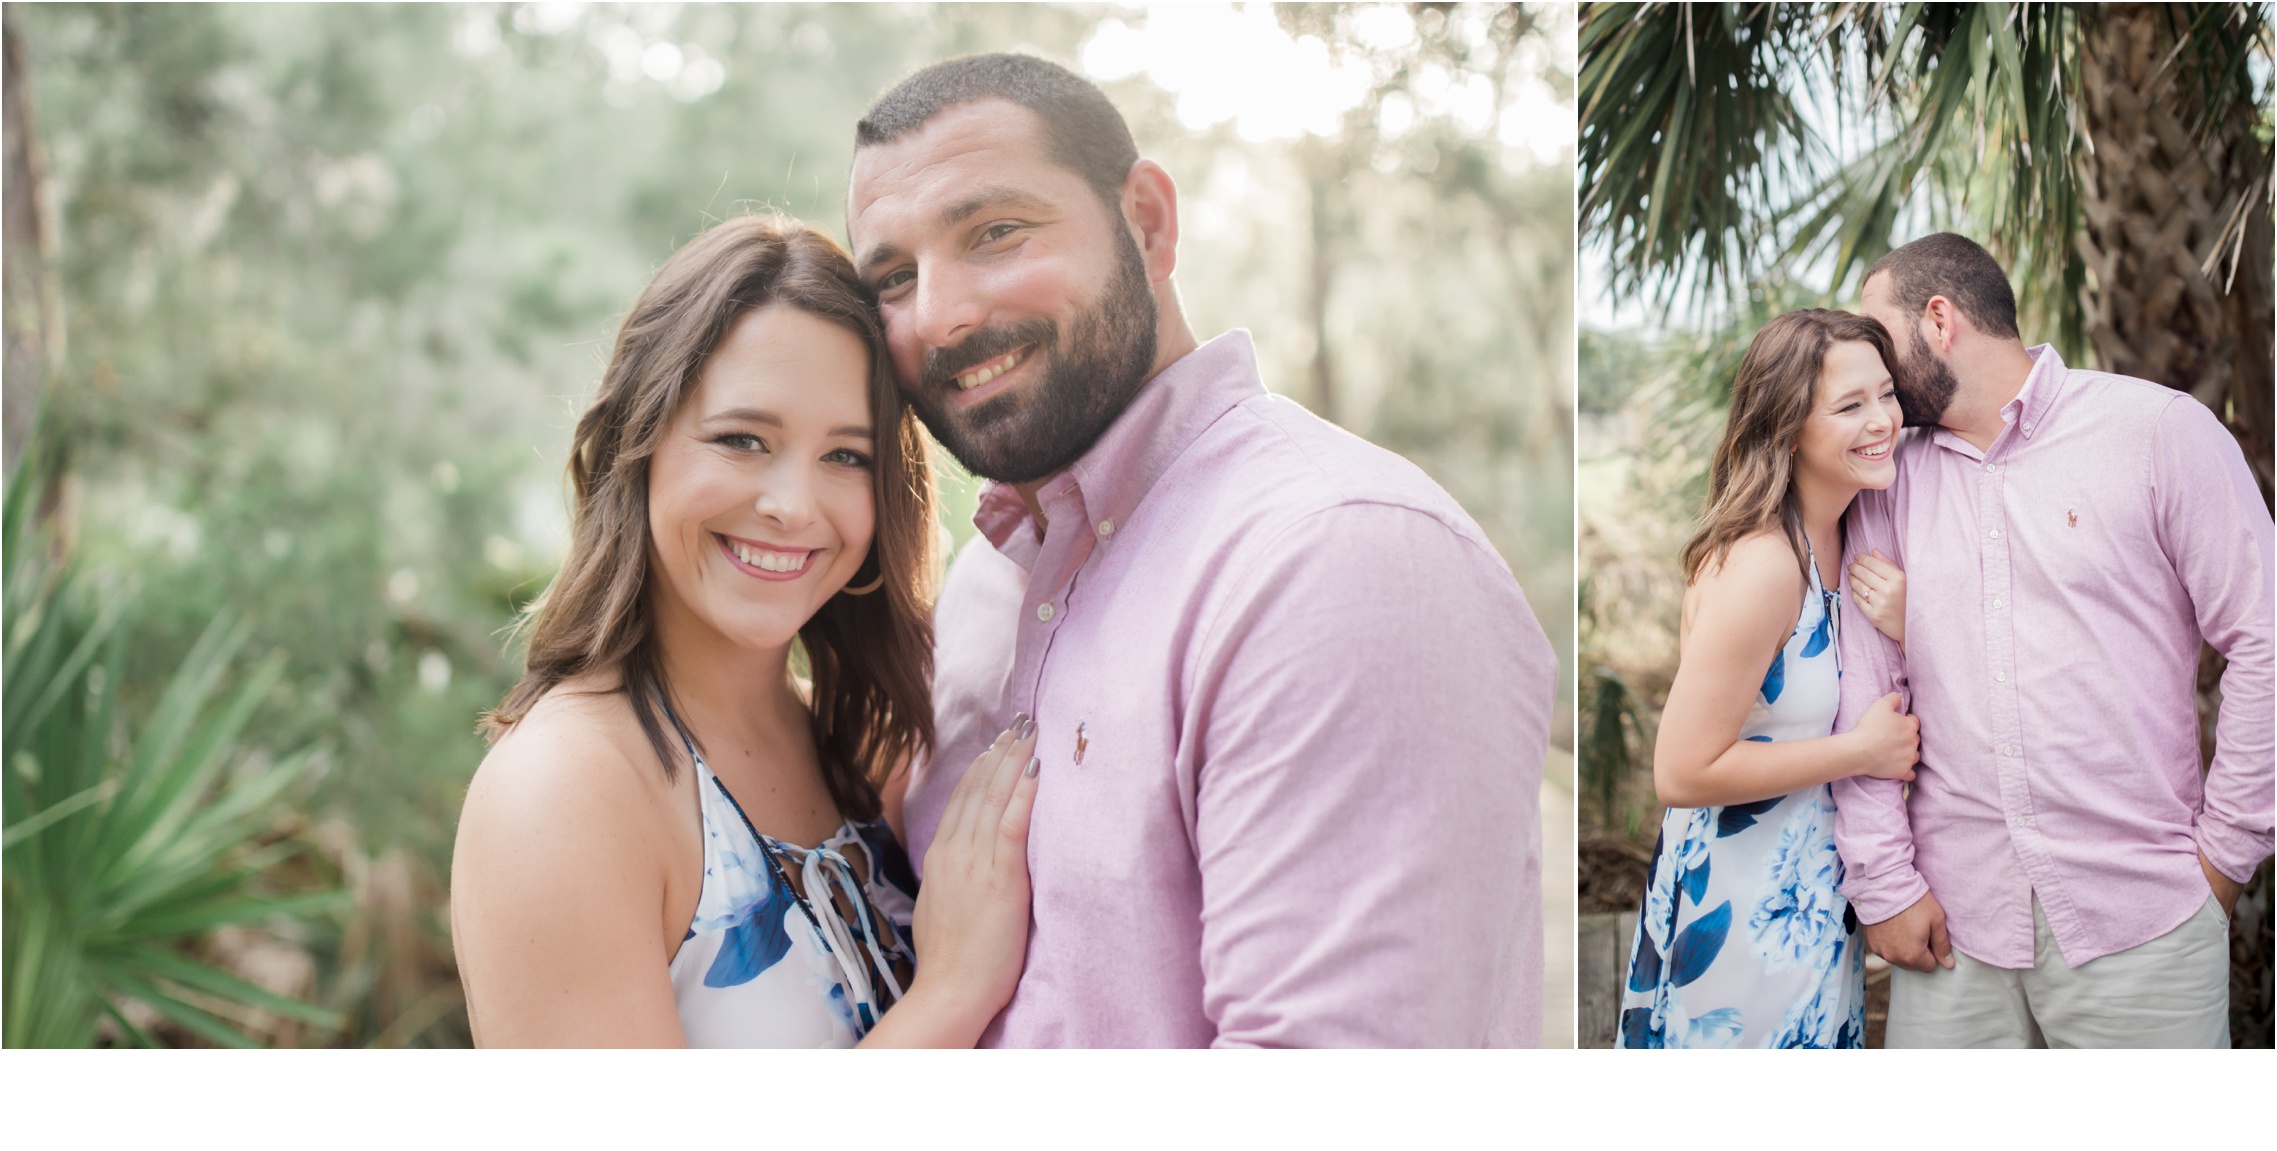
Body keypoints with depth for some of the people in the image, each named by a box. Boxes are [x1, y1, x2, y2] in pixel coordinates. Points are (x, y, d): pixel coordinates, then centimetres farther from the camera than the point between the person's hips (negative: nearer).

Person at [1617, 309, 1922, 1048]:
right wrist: (1862, 750, -19)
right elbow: (1682, 772, -26)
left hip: (1811, 904, 9)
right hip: (1739, 917, -9)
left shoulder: (1836, 538, 3)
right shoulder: (1761, 565, -25)